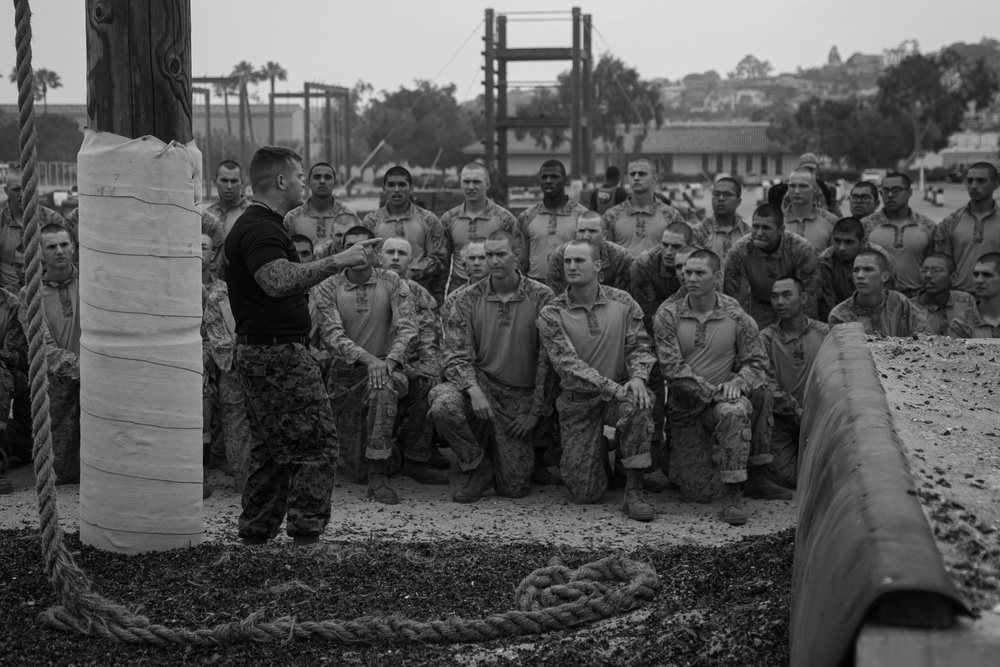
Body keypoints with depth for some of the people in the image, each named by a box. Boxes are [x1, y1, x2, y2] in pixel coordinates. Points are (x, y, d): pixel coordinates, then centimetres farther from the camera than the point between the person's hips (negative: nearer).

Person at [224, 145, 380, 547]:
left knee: (271, 449, 14)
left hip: (260, 352, 11)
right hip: (278, 352, -11)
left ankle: (254, 536, 17)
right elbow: (278, 281, -34)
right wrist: (337, 261, -34)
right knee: (317, 442, -10)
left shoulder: (257, 225, 18)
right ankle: (306, 536, -11)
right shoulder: (260, 229, -17)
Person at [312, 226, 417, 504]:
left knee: (383, 386, -41)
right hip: (345, 373, 1)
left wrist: (391, 359, -29)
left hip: (385, 367, 0)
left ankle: (378, 473, -33)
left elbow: (407, 327, -10)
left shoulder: (392, 284, 1)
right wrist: (367, 358, -28)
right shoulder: (327, 289, -1)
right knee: (355, 471, -3)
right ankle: (364, 470, 38)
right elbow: (333, 336, -12)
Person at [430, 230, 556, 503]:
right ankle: (478, 468, -8)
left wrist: (536, 410, -7)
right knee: (443, 404, -35)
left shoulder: (542, 298, -5)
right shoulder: (466, 299, -2)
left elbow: (549, 359, -4)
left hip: (522, 396, 0)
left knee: (514, 488, -3)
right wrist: (473, 390, -25)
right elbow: (456, 355, -5)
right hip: (481, 381, 0)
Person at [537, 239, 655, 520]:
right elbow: (568, 365, -16)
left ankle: (634, 493, -25)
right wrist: (613, 388, -27)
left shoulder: (623, 303, 1)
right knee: (584, 493, -5)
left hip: (619, 391, 1)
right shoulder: (551, 315, -6)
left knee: (638, 405, -37)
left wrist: (637, 377, -22)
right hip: (577, 402, -1)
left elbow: (639, 346, 1)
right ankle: (597, 455, 33)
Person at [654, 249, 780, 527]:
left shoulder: (738, 319, 1)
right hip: (684, 404, -1)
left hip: (722, 398, 1)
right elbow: (672, 368, -10)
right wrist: (711, 390, -18)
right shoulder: (667, 315, -4)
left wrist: (737, 382, -17)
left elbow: (756, 363, 6)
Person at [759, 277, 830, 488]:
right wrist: (799, 414, -17)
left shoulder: (824, 333, 5)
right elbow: (769, 387, -7)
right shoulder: (766, 338, 0)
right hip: (782, 420, -1)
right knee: (786, 476, -18)